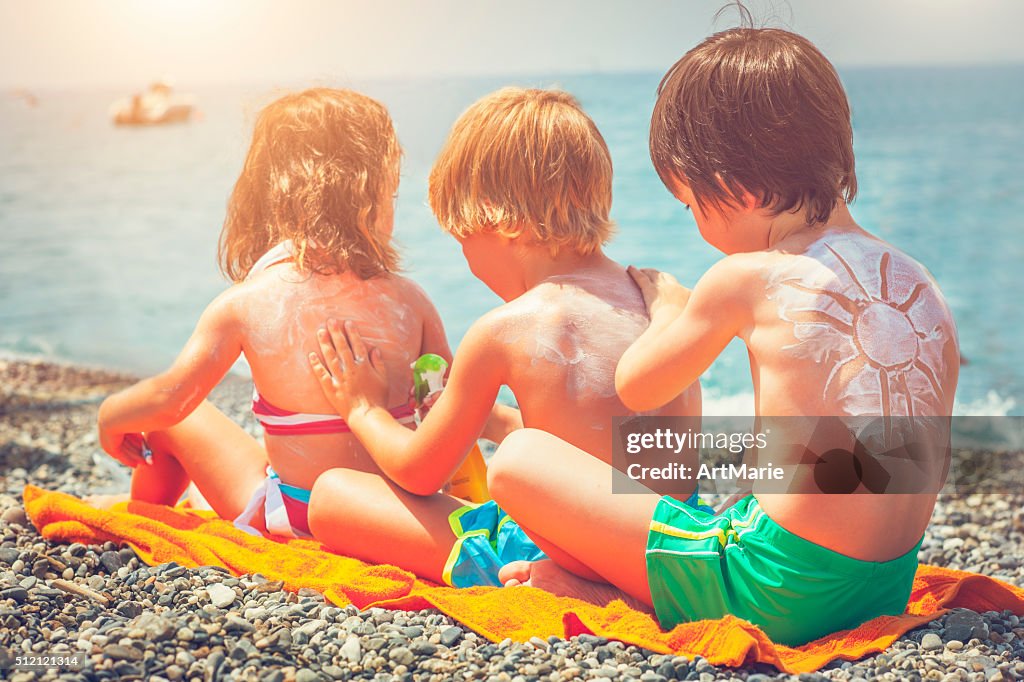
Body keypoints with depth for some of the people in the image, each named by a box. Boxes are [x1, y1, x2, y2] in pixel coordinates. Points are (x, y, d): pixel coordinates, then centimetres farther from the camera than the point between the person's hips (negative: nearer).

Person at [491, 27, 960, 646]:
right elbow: (932, 467, 14)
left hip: (778, 592, -8)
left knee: (520, 460, -2)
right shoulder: (924, 287, 5)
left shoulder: (745, 279, -11)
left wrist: (669, 307, 24)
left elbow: (636, 388, 5)